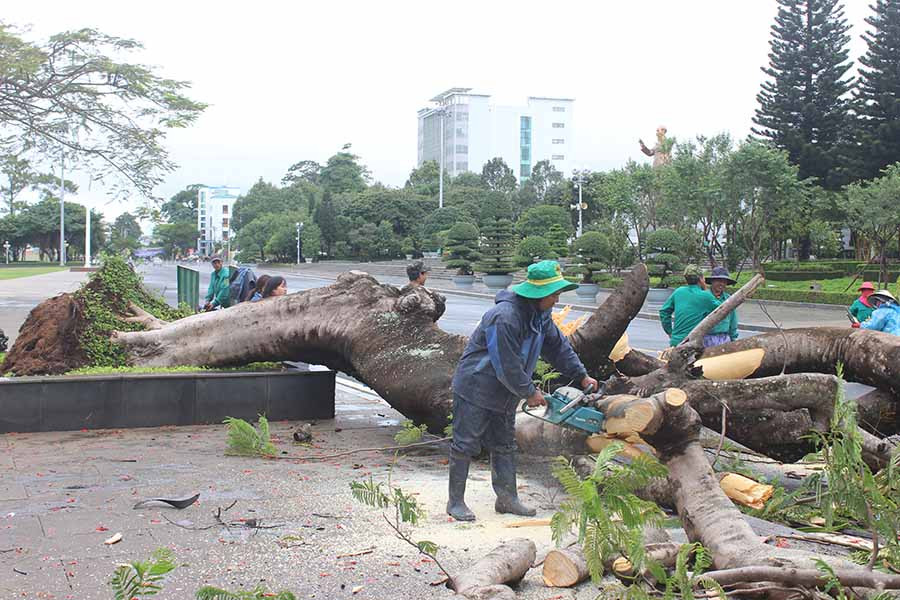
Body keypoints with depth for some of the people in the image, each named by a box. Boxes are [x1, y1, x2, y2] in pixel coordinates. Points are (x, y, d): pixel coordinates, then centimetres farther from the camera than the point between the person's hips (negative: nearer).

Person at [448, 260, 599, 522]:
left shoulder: (540, 314, 0)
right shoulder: (505, 317, -30)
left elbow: (557, 346, 13)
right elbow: (507, 367, -27)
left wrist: (581, 376, 13)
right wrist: (530, 393, -14)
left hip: (504, 395, 9)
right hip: (476, 389, -9)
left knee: (505, 445, 14)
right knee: (465, 445, 0)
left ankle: (507, 498, 23)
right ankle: (455, 502, 9)